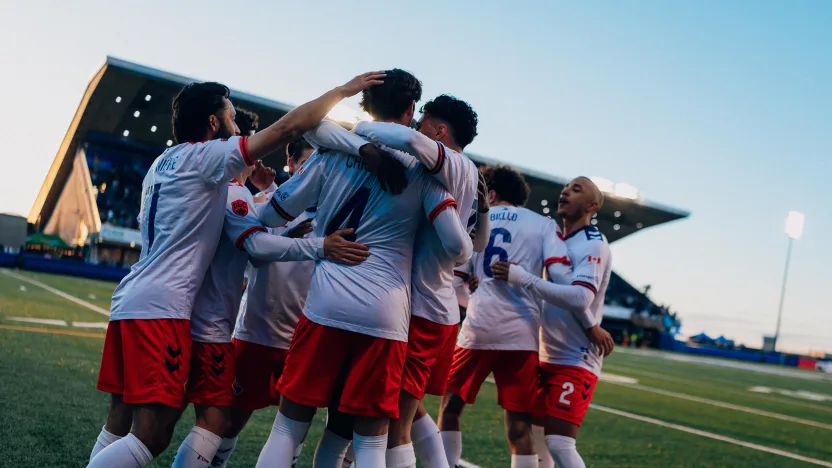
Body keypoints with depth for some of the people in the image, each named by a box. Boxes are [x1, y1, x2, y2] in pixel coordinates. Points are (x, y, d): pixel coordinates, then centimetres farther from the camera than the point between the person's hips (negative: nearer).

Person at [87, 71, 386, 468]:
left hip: (129, 299, 10)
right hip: (160, 306, -10)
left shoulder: (162, 164, 20)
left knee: (120, 425, 12)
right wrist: (344, 90, -1)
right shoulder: (203, 155, -6)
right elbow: (287, 127, -12)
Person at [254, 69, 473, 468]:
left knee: (288, 427, 10)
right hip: (385, 316, 0)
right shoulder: (423, 167, 5)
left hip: (325, 304, 1)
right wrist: (462, 254, 20)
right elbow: (458, 248, -2)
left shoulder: (334, 150, 6)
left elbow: (276, 212, 10)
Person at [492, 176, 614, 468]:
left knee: (559, 445, -12)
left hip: (574, 360, -8)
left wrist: (522, 278, -29)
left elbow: (580, 299, -28)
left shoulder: (594, 245, -13)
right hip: (545, 357, 9)